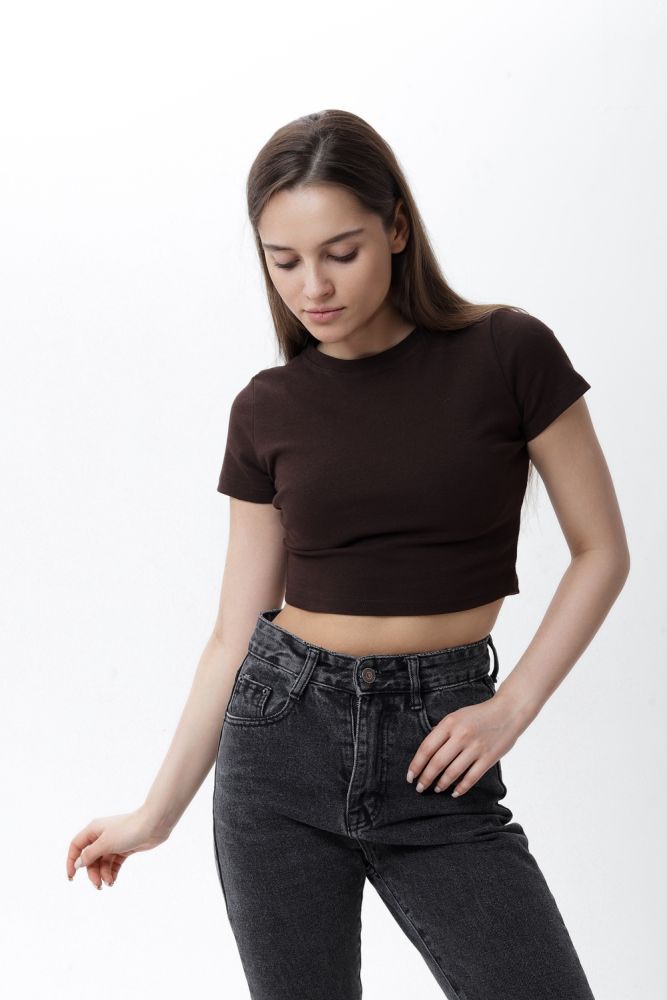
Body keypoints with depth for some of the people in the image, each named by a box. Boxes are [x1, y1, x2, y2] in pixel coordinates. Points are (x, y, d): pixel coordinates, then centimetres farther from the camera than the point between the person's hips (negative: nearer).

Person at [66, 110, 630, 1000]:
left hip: (432, 751, -1)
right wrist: (157, 815, 7)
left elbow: (601, 552, 0)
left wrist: (511, 708, -9)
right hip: (282, 735, 2)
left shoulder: (507, 353, -5)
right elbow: (237, 630, 6)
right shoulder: (267, 410, 2)